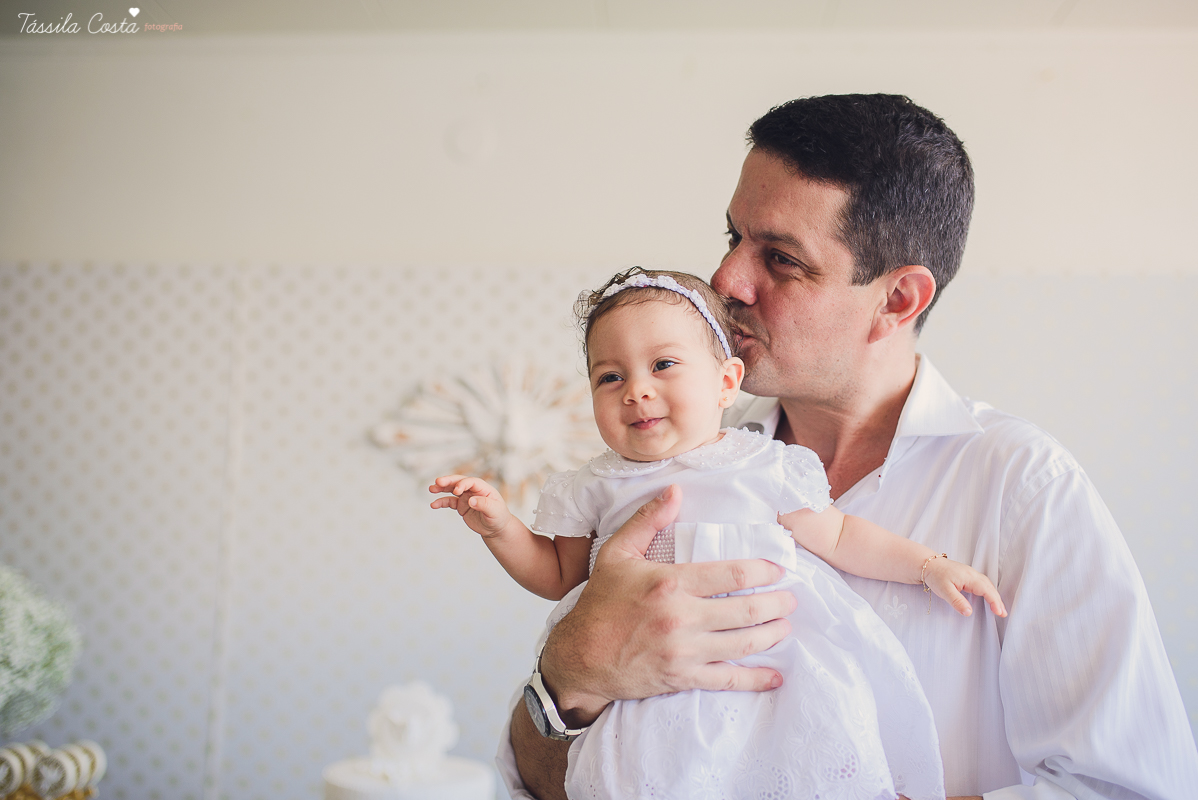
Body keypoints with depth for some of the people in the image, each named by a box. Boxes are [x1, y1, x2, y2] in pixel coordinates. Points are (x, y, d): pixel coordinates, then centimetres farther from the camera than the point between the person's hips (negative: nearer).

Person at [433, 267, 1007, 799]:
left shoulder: (764, 467, 1)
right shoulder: (595, 489, 5)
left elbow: (837, 537, 9)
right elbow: (557, 575, 15)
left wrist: (930, 566, 7)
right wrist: (498, 526, 1)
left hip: (775, 658, 0)